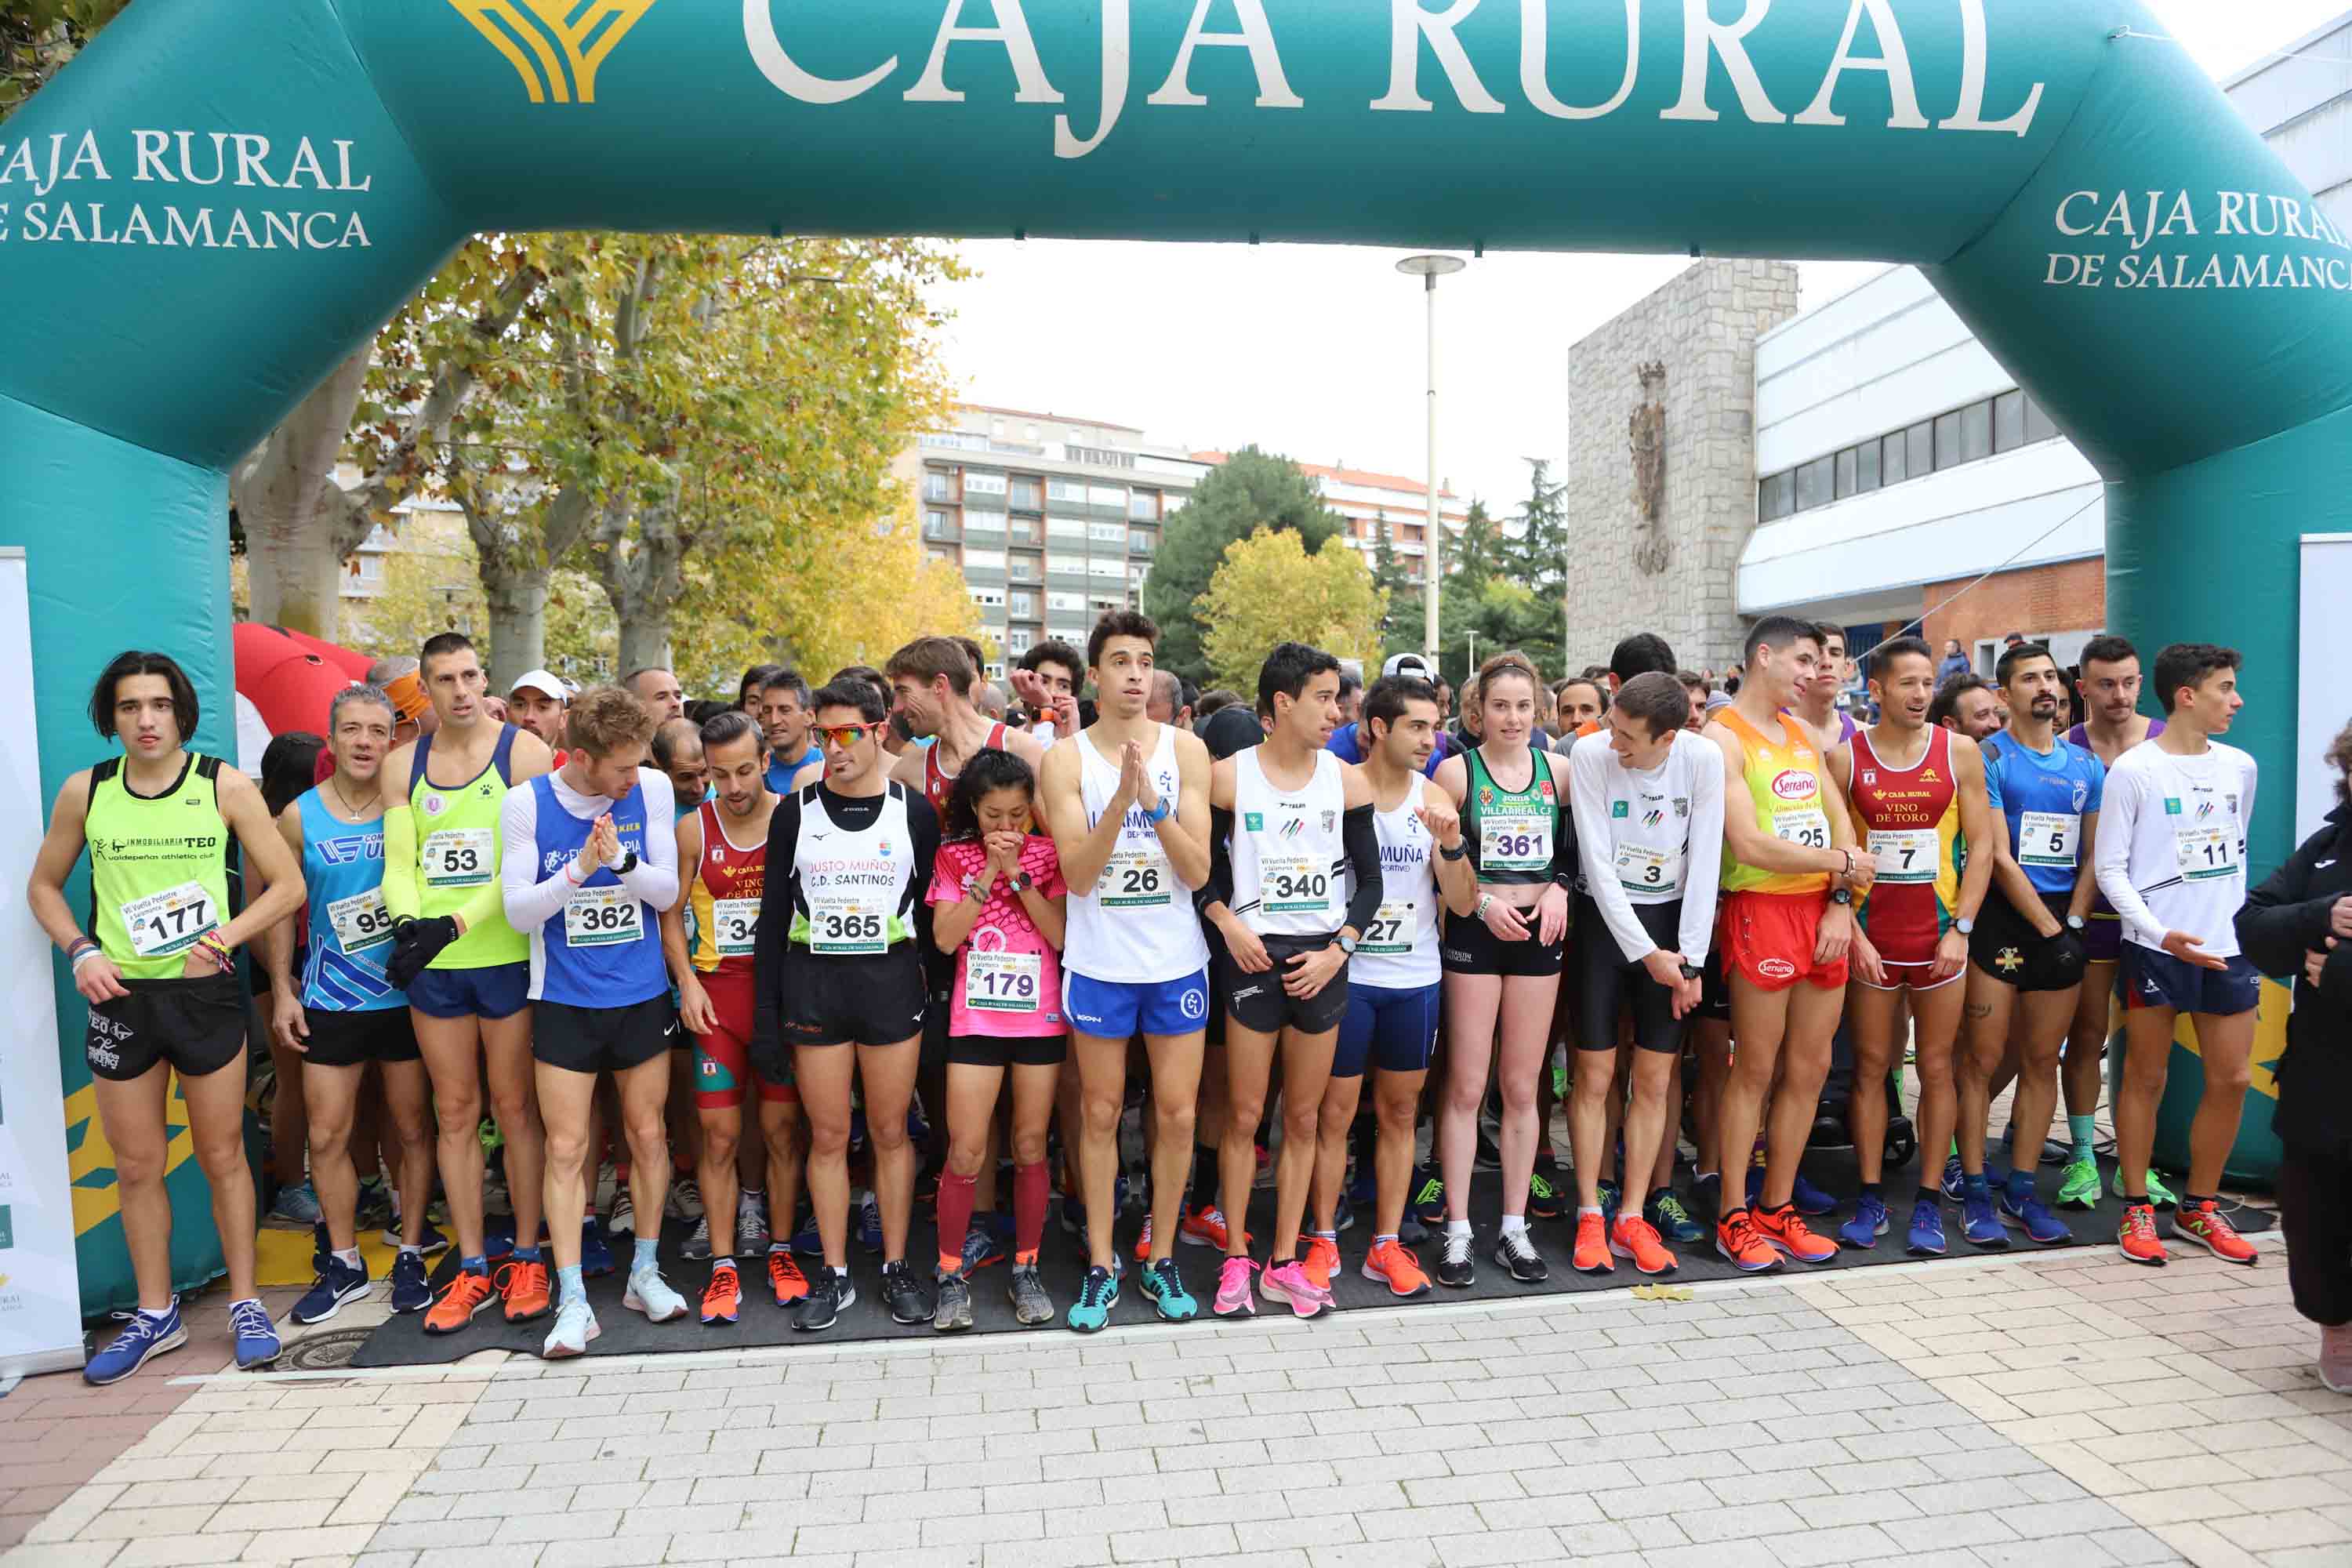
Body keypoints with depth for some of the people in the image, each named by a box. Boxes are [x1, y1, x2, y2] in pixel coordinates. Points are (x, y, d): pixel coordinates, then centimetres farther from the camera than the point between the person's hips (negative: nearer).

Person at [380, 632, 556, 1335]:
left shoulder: (523, 750, -3)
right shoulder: (403, 765, 10)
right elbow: (398, 863, 6)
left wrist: (454, 924, -17)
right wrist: (407, 924, -14)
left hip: (507, 954, -4)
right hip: (431, 963, 4)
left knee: (515, 1107, 4)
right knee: (455, 1111, 9)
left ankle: (528, 1259, 16)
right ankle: (472, 1268, 19)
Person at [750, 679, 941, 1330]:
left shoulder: (915, 812, 0)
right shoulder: (796, 812, 3)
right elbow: (773, 916, 4)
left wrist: (941, 1002, 2)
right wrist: (765, 1018, 0)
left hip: (892, 983, -1)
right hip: (812, 984, 1)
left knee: (890, 1132, 7)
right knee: (827, 1136, 6)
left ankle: (897, 1269, 21)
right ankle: (835, 1276, 20)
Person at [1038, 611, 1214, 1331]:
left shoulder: (1186, 750, -1)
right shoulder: (1066, 759, -4)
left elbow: (1198, 871, -7)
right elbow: (1077, 875, -12)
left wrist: (1154, 802, -22)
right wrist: (1121, 799, -25)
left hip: (1176, 961, 1)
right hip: (1099, 964, -1)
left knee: (1177, 1114, 6)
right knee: (1100, 1112, 9)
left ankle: (1162, 1259, 24)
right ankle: (1101, 1266, 22)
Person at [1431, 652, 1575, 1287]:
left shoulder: (1555, 770, 7)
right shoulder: (1456, 770, -2)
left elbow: (1572, 849, 13)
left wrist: (1560, 889, -6)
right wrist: (1482, 902, -15)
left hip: (1538, 932, 3)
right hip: (1474, 932, -3)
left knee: (1522, 1088, 9)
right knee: (1466, 1088, 0)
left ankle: (1514, 1227, 19)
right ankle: (1457, 1231, 9)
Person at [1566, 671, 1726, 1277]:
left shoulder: (1703, 760, -12)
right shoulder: (1591, 756, -16)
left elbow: (1704, 863, -8)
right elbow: (1599, 865, -14)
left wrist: (1690, 959, -9)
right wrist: (1647, 953, -15)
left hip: (1671, 918, 2)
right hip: (1604, 917, -1)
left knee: (1655, 1080, 4)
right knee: (1594, 1075, 1)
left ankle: (1632, 1218, 15)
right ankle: (1590, 1217, 13)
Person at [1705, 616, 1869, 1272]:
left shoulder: (1803, 733, 17)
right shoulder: (1723, 738, -8)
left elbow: (1839, 820, 13)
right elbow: (1749, 844, -17)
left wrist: (1842, 903, -2)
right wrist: (1843, 864, -5)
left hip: (1825, 914, 7)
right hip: (1760, 911, -7)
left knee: (1809, 1068, 10)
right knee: (1754, 1071, -1)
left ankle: (1777, 1209, 23)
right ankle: (1734, 1219, 11)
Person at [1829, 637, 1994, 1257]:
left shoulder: (1960, 752, 2)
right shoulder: (1845, 757, -1)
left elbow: (1981, 846, 2)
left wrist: (1961, 928, -7)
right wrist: (1853, 934, -8)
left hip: (1939, 935, 1)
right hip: (1869, 937, 0)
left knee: (1936, 1067, 6)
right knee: (1870, 1066, 5)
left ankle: (1928, 1201, 16)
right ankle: (1870, 1197, 14)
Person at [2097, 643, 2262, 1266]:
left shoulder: (2239, 766, 9)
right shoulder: (2134, 770, -7)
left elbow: (2236, 851, 21)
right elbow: (2111, 869, -8)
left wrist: (2240, 922, 16)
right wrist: (2160, 933, -19)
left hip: (2227, 947, 5)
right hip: (2156, 949, -5)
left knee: (2231, 1079, 7)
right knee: (2146, 1077, 3)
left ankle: (2198, 1208, 22)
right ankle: (2136, 1209, 14)